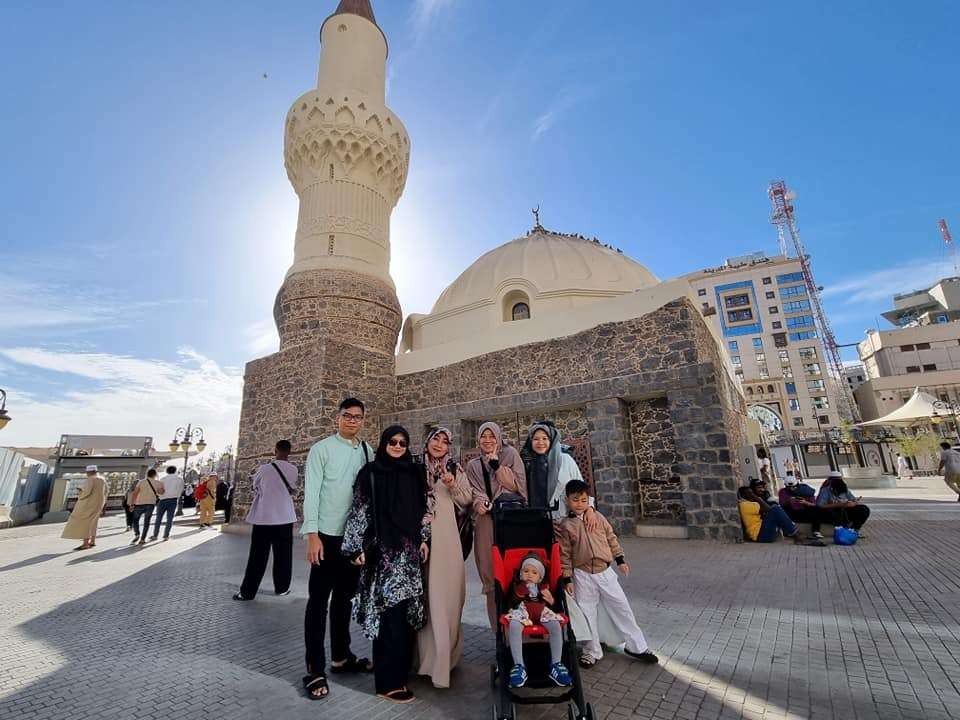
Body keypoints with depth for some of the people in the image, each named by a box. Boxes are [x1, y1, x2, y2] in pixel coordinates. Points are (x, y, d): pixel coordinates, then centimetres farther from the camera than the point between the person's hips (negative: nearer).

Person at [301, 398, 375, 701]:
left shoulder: (368, 451, 5)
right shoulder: (322, 449, -7)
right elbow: (311, 492, -10)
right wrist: (312, 534, -15)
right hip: (328, 535, -5)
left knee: (345, 597, 18)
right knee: (319, 600, 4)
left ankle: (341, 657, 34)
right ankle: (315, 669, 18)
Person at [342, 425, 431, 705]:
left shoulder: (414, 472, 7)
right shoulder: (370, 472, -5)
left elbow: (422, 509, 12)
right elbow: (359, 510, -5)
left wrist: (424, 539, 7)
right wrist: (357, 548, -8)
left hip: (409, 549, 5)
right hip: (381, 549, -4)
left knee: (405, 610, 11)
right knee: (389, 610, -3)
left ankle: (401, 667, 29)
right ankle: (388, 681, 9)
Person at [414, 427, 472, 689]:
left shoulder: (455, 470, 6)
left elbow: (467, 501, 5)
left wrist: (453, 486, -11)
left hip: (445, 536, 0)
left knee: (445, 590, 1)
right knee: (424, 591, 5)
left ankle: (443, 650, 16)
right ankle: (425, 649, 22)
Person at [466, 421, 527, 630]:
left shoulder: (511, 455, 7)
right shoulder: (473, 465, 16)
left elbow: (516, 485, -1)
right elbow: (473, 493, 11)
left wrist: (496, 463, -7)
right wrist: (479, 503, -11)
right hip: (486, 521, 2)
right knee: (490, 570, 0)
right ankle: (499, 627, 11)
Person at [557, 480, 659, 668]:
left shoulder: (598, 517, -1)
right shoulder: (565, 526, -9)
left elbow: (611, 538, 9)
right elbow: (564, 554, -7)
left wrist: (620, 560, 8)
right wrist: (567, 578, -7)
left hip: (605, 572, 2)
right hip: (583, 576, -2)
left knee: (622, 608, 10)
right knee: (587, 614, 10)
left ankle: (637, 646, 29)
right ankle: (592, 651, 30)